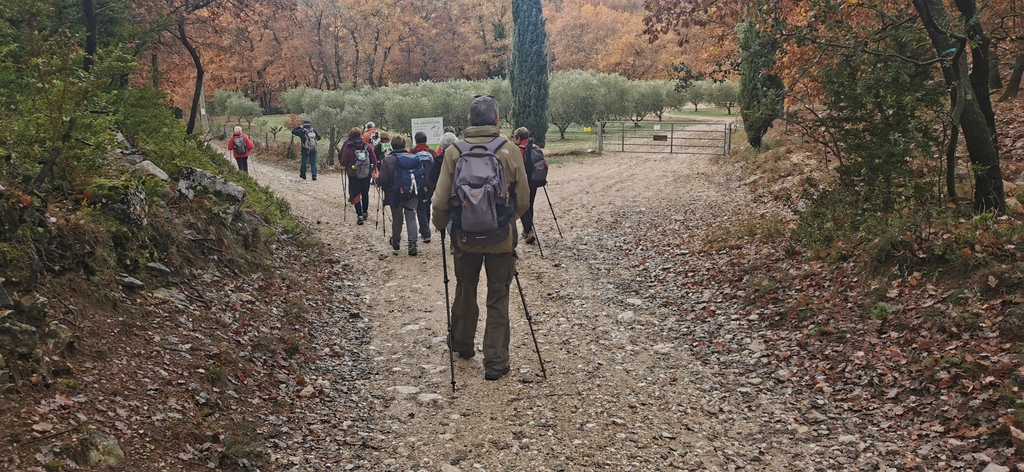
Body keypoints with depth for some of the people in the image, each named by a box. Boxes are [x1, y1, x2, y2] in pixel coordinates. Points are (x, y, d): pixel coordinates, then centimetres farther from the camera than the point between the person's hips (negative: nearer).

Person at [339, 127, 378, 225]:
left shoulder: (348, 147, -11)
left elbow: (343, 162, -10)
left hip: (353, 174, -3)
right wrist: (372, 170, 11)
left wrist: (344, 166, 12)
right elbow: (374, 160, -4)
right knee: (365, 193, 18)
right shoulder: (367, 146, -4)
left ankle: (359, 215, -5)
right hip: (366, 174, 3)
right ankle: (365, 213, 30)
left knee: (356, 195, 3)